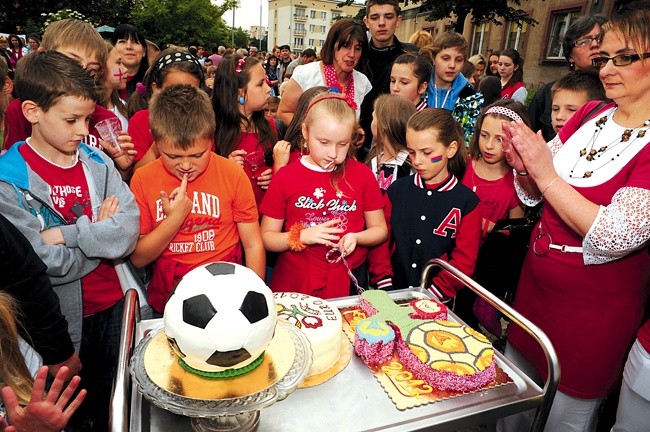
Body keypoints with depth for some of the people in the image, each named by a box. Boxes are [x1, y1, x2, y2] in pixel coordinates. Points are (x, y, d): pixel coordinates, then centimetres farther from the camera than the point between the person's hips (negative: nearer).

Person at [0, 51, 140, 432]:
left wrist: (68, 234, -21)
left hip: (112, 306, 3)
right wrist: (102, 233, -11)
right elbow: (49, 264, -20)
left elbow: (130, 233, -12)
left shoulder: (97, 163, -2)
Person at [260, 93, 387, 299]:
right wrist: (302, 236, -12)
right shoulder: (285, 177, 1)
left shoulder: (363, 174, 3)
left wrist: (355, 237, -8)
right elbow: (267, 237, 3)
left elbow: (380, 229, 10)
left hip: (348, 283, 1)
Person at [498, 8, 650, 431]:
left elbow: (614, 237, -25)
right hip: (535, 282, 6)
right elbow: (534, 194, 6)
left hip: (594, 311, -5)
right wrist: (524, 166, -15)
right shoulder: (589, 116, 1)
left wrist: (547, 174, -26)